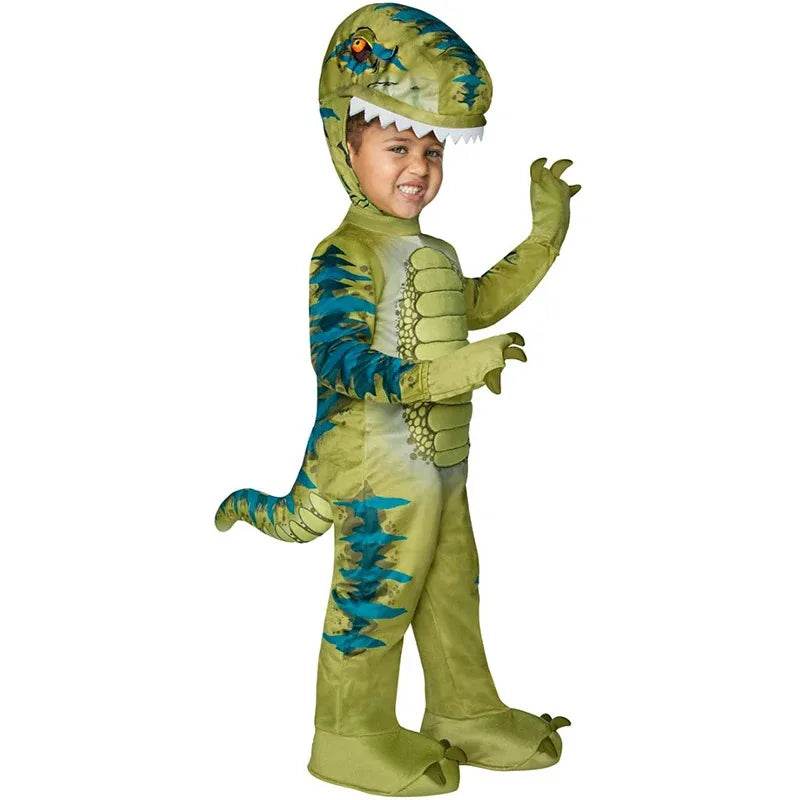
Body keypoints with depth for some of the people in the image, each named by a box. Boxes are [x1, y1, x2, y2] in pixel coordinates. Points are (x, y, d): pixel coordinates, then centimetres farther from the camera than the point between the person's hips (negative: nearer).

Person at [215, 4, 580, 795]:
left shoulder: (435, 254, 14)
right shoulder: (345, 255, -16)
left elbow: (476, 302, 32)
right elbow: (337, 355, -26)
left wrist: (543, 237, 30)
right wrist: (428, 379, -38)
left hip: (441, 462, 9)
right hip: (378, 461, -9)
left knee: (453, 590, 19)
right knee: (377, 594, 1)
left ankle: (464, 713, 35)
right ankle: (351, 737, 17)